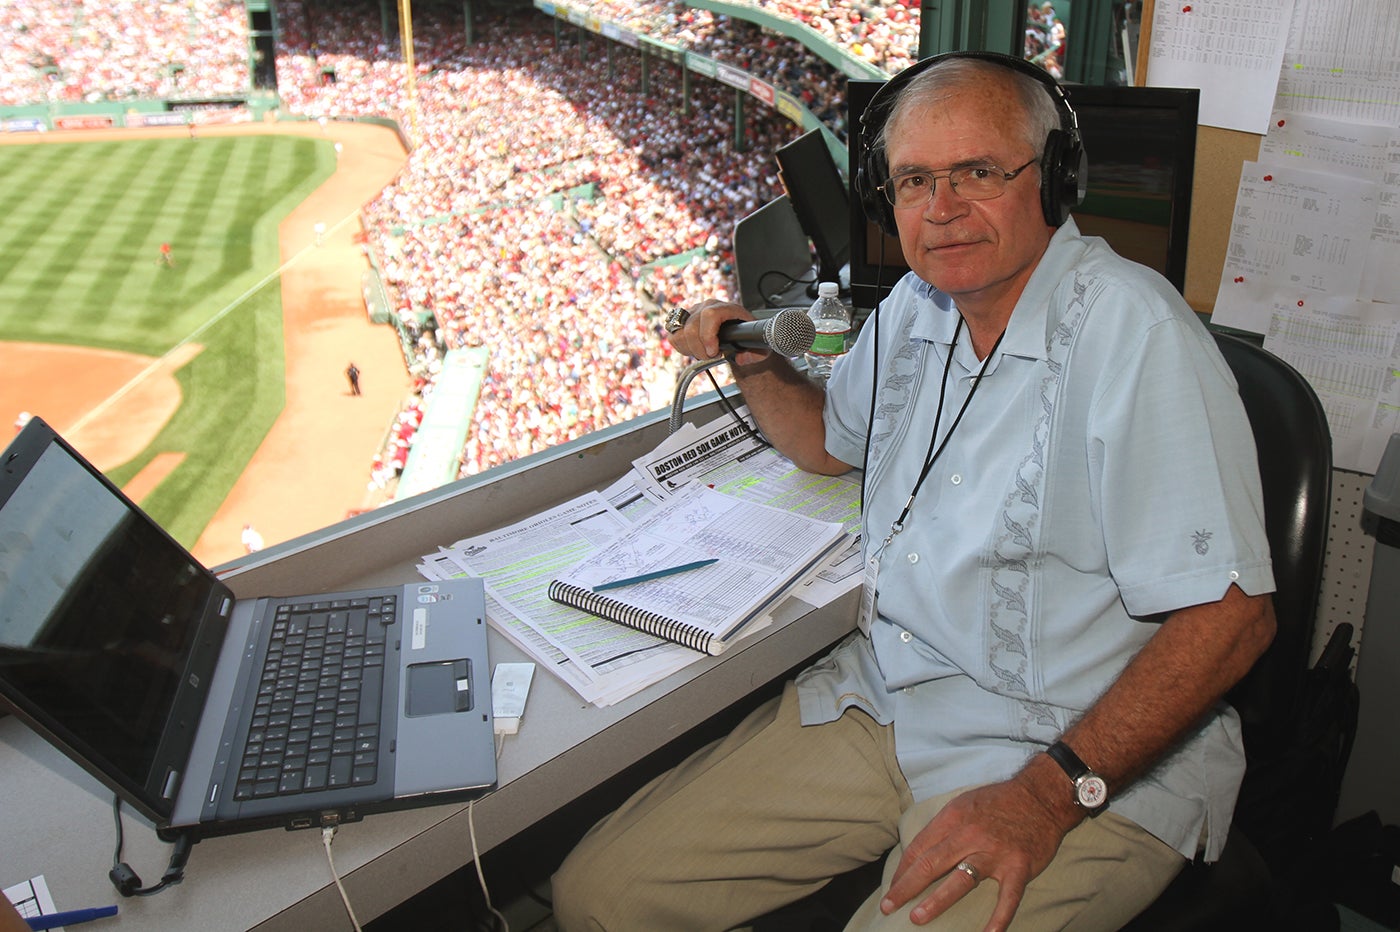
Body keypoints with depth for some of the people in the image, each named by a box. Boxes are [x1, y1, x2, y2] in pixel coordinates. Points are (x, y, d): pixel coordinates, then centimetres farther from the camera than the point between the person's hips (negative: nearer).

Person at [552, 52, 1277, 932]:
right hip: (883, 697, 6)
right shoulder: (917, 305, 7)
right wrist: (755, 364, 6)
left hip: (1091, 764, -5)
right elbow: (830, 440, 25)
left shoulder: (1134, 331, -17)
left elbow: (1231, 613, -20)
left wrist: (1052, 792, -25)